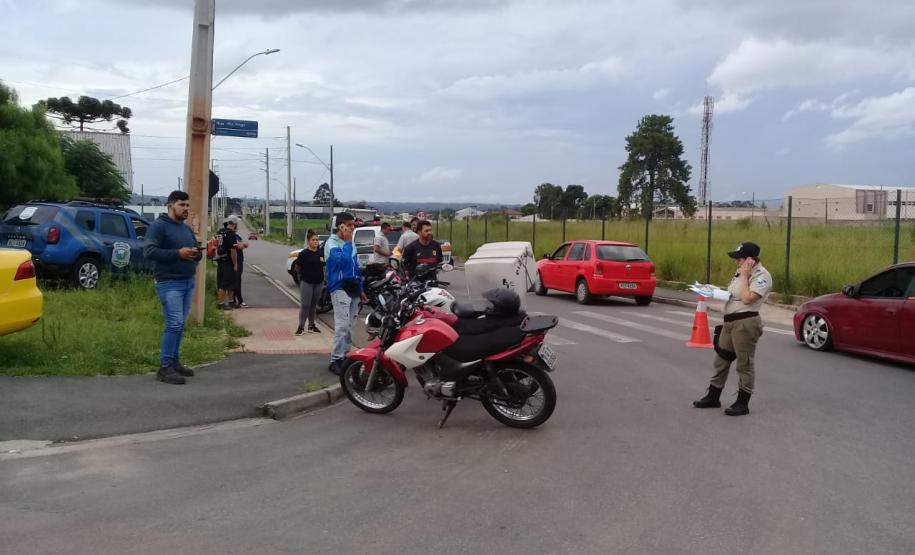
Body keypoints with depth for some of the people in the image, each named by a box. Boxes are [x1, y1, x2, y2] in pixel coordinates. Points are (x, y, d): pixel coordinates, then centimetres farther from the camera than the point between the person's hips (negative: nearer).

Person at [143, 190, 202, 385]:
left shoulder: (187, 228, 19)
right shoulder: (159, 226, -6)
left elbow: (195, 250, 27)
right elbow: (149, 251, -16)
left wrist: (198, 253, 1)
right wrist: (178, 253, -22)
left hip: (188, 282, 8)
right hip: (170, 283, -8)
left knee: (180, 325, 10)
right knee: (174, 324, -13)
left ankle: (174, 362, 19)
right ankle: (165, 367, -9)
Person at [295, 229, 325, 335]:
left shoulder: (321, 253, 5)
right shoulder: (304, 253, -9)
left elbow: (325, 265, 19)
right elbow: (297, 267, -4)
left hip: (318, 282, 5)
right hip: (306, 282, -5)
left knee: (314, 305, 13)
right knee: (305, 305, -6)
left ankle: (311, 325, 23)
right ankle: (301, 326, 0)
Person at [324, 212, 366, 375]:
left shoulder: (350, 243, 17)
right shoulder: (332, 242, -8)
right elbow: (342, 260, -26)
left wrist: (360, 289, 20)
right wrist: (347, 242, -15)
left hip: (352, 288, 8)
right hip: (340, 288, -8)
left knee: (349, 326, 9)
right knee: (342, 325, -14)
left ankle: (345, 355, 16)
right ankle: (335, 360, -12)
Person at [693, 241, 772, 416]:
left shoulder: (762, 275, -12)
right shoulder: (741, 273, 16)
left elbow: (747, 298, -22)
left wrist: (744, 276, -14)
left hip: (745, 323, -10)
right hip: (730, 322, 10)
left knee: (745, 364, -1)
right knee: (721, 360, 15)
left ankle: (742, 404, 7)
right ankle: (713, 397, 25)